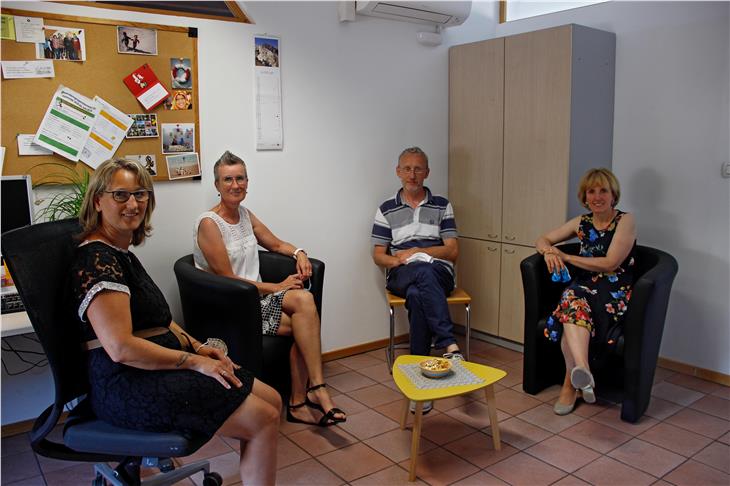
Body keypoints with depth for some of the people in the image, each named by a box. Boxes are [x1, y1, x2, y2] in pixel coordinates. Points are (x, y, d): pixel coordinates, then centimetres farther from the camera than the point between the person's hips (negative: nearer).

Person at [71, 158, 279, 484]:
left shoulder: (121, 253, 14)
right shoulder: (96, 258, -17)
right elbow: (121, 348, -25)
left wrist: (198, 347, 7)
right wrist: (194, 360, -17)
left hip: (156, 371, 10)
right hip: (129, 387, -10)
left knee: (272, 399, 5)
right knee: (263, 421, -13)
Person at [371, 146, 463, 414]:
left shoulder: (442, 206, 13)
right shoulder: (386, 210, 14)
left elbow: (452, 251, 6)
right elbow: (378, 256, 11)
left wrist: (415, 252, -6)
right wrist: (398, 260, -13)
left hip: (439, 273, 1)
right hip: (402, 276, 0)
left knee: (417, 295, -39)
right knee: (423, 272, -40)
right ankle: (450, 346, -47)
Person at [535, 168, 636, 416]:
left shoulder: (625, 221, 1)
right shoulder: (582, 223, 15)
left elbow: (610, 263, -10)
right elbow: (542, 240, 21)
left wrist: (566, 257, -8)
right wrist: (549, 252, -5)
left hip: (615, 292, -3)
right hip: (584, 286, 3)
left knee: (572, 313, -36)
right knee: (572, 301, -36)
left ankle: (571, 383, -33)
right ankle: (583, 371, -54)